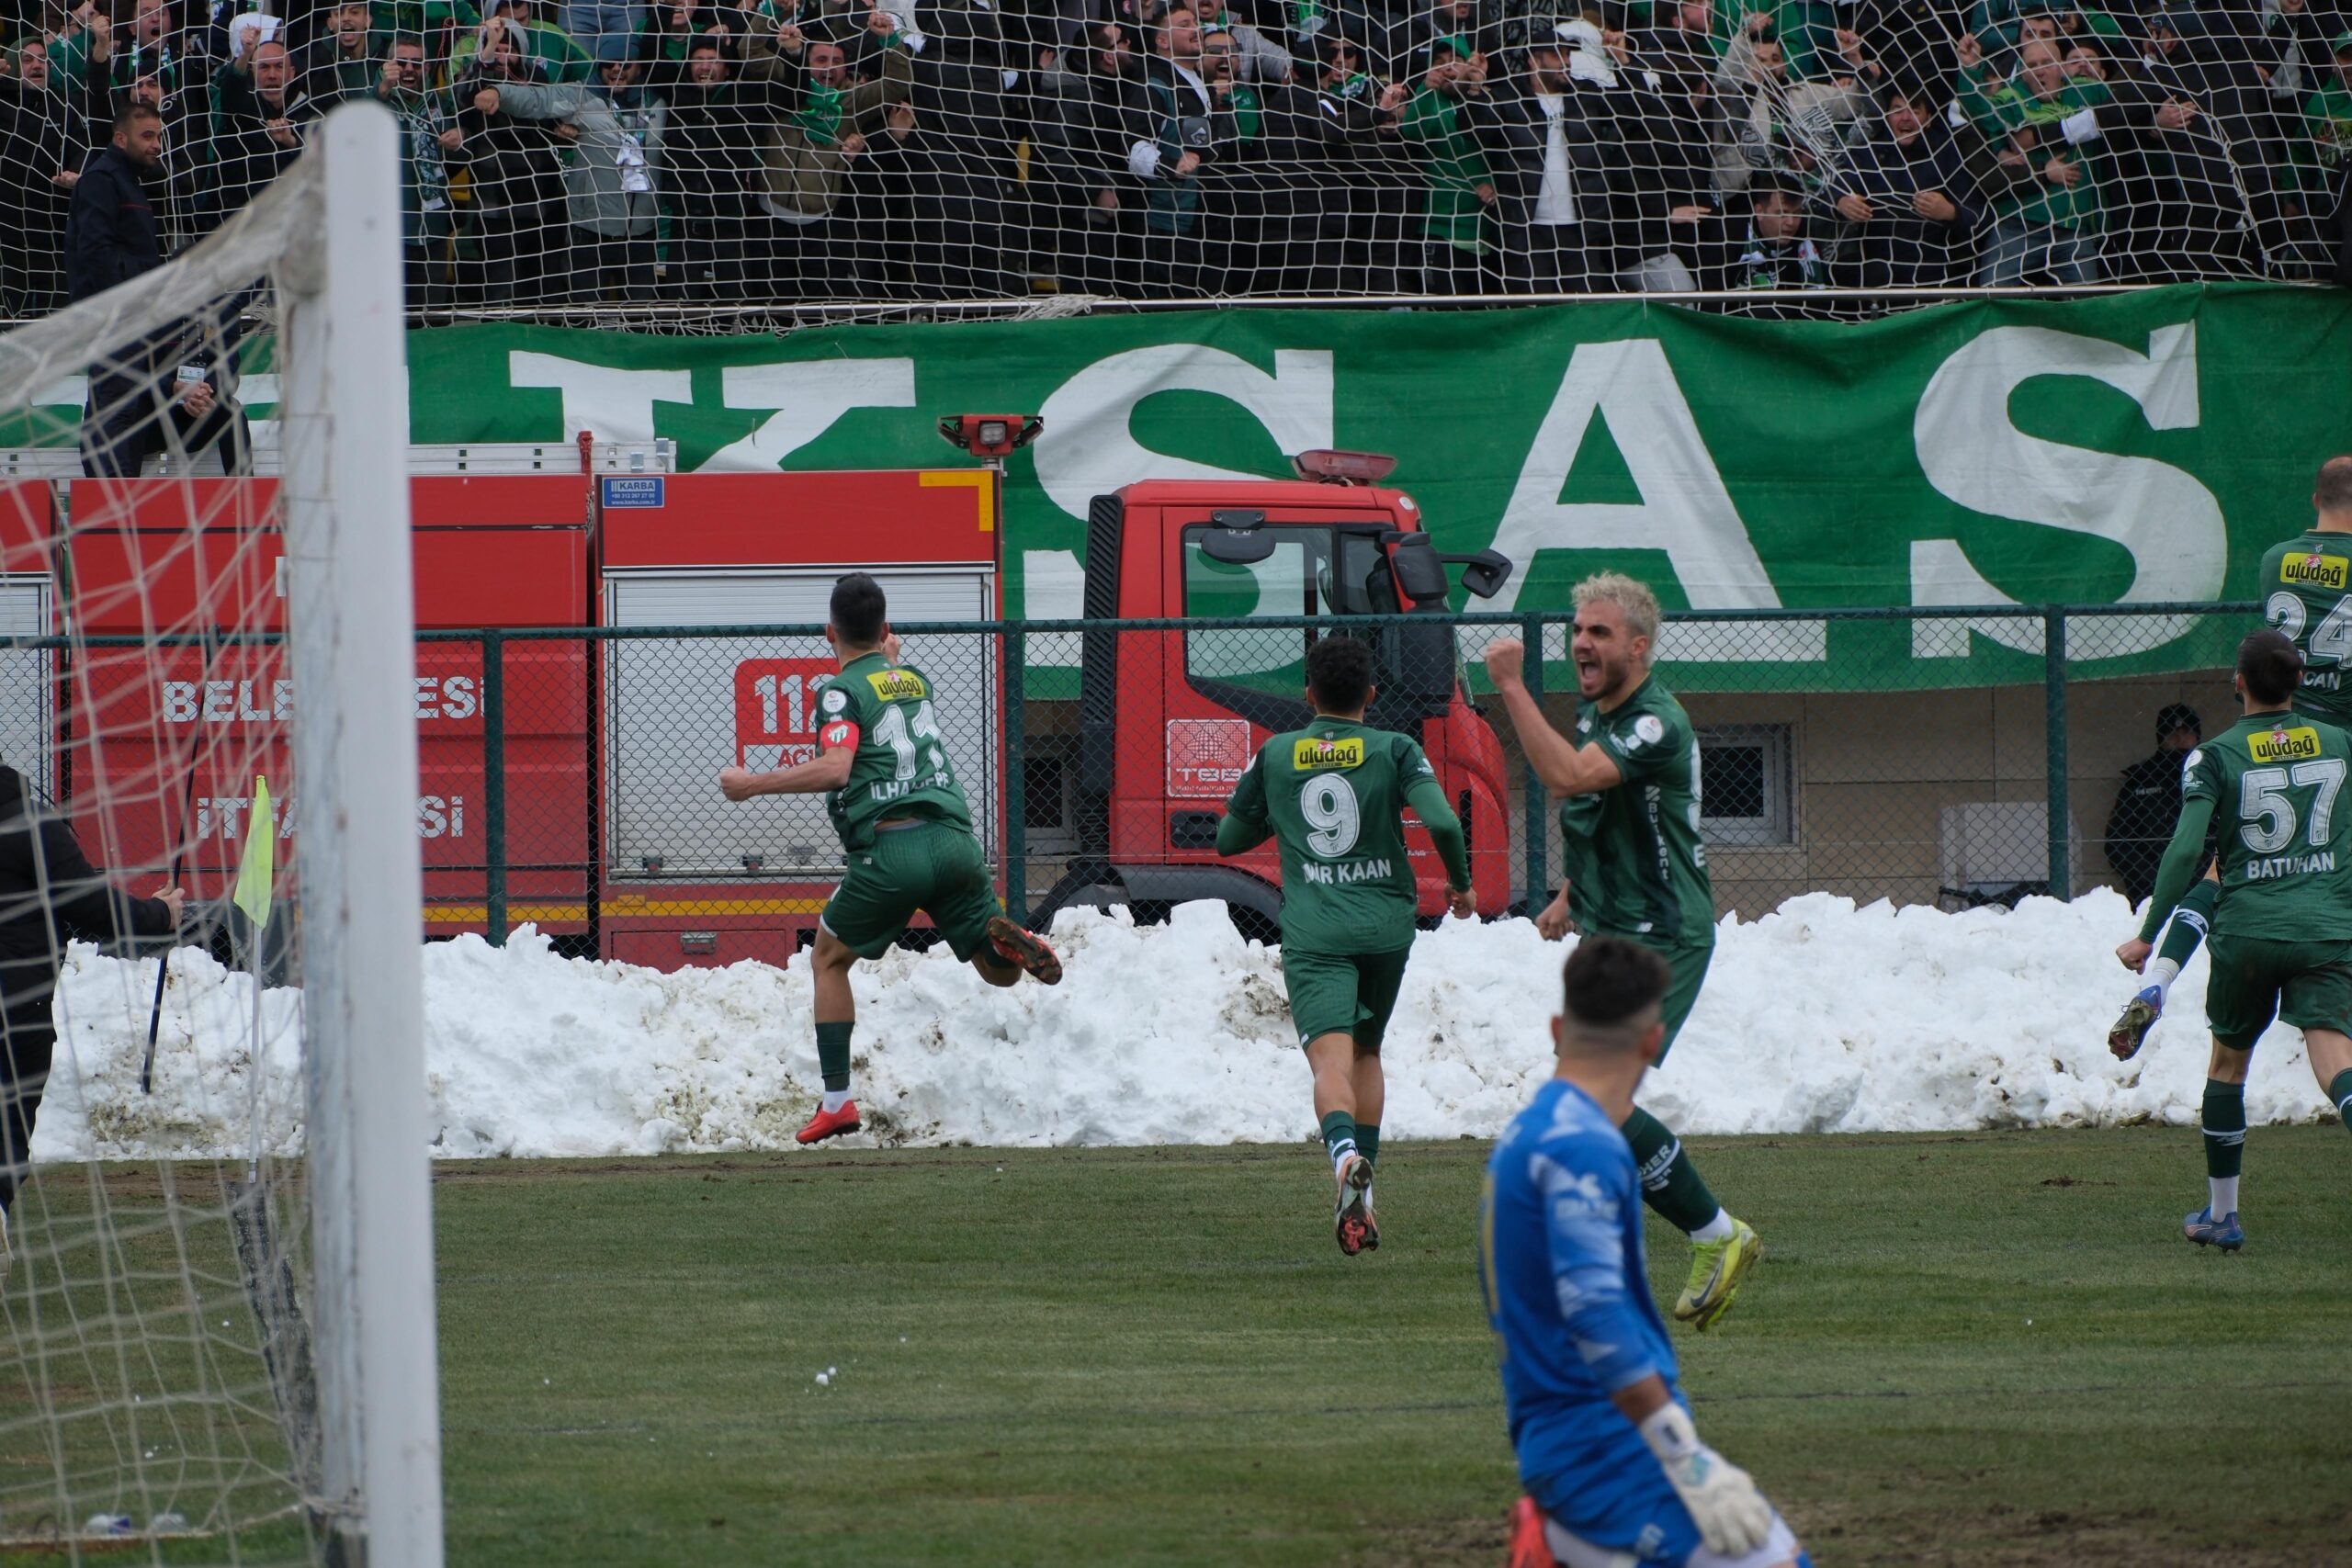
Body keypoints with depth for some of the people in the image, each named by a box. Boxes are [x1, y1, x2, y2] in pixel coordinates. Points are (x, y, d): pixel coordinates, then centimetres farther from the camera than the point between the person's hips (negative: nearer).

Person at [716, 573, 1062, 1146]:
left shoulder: (843, 690, 0)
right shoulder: (914, 679, 20)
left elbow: (835, 771, -15)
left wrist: (751, 785, -7)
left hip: (888, 848, -4)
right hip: (954, 837, 5)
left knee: (830, 959, 17)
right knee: (1000, 971, 13)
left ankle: (837, 1102, 11)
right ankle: (1006, 940, -26)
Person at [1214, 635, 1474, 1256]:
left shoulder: (1275, 756, 8)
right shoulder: (1394, 751, 3)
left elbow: (1229, 839, 18)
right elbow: (1442, 821, -11)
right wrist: (1460, 883, 7)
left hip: (1312, 931, -1)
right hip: (1386, 924, 1)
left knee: (1331, 1060, -15)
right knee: (1366, 1051, 21)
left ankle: (1346, 1155, -46)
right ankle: (1360, 1202, 18)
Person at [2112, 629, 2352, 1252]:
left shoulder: (2216, 757, -2)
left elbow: (2185, 850, -10)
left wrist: (2149, 936, -3)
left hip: (2247, 930, -1)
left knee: (2227, 1064, 19)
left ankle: (2220, 1216, 27)